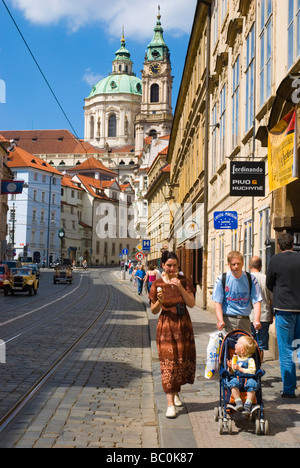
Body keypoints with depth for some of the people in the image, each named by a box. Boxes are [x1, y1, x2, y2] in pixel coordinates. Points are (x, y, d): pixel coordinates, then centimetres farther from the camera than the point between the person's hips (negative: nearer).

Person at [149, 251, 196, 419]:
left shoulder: (183, 281, 1)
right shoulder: (157, 284, -2)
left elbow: (192, 303, -8)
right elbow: (154, 311, 1)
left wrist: (181, 287, -20)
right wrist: (159, 301, -20)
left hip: (183, 325, 2)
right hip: (166, 326, -2)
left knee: (183, 360, 8)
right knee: (168, 362, -7)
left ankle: (176, 392, 34)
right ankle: (171, 404, -6)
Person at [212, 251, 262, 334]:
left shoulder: (251, 279, 3)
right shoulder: (222, 279, -1)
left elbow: (256, 301, -3)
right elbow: (218, 302, -4)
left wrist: (256, 320, -19)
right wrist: (220, 321, -19)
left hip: (245, 320, 2)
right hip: (228, 320, -2)